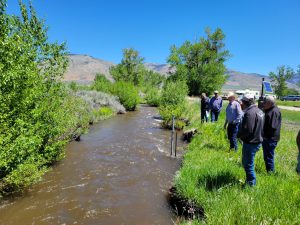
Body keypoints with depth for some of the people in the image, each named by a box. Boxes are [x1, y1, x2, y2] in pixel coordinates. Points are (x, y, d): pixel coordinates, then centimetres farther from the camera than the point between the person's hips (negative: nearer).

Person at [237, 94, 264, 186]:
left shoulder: (250, 113, -23)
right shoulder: (259, 111, 9)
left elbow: (247, 130, -28)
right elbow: (257, 127, 14)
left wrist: (239, 134, -10)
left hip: (250, 143, -10)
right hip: (257, 140, 10)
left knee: (248, 165, 4)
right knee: (246, 162, 23)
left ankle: (251, 184, 17)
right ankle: (250, 180, 36)